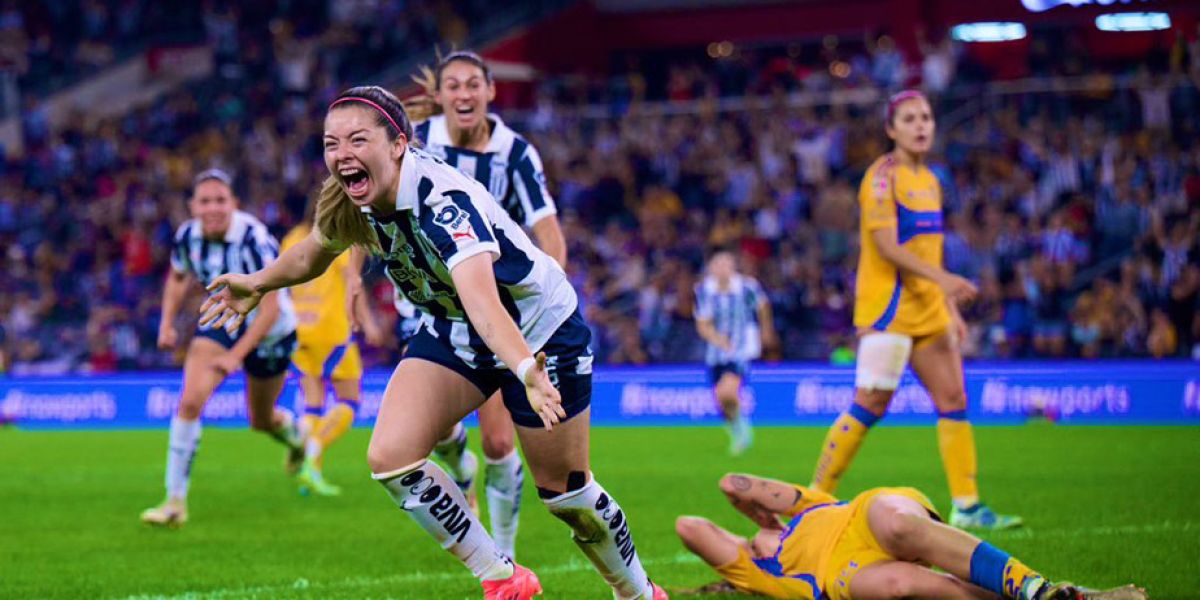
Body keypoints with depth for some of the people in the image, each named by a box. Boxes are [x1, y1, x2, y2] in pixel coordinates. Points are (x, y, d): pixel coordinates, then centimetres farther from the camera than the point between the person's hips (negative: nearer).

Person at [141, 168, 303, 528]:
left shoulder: (254, 240, -31)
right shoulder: (188, 237, -14)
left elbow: (270, 308, -29)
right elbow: (178, 277, 10)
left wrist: (237, 355, -33)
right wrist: (167, 322, -3)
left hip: (268, 332, -3)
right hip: (221, 321, 3)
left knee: (262, 420, 13)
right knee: (190, 401, -18)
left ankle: (296, 438, 52)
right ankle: (176, 501, -13)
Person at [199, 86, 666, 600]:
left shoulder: (444, 201, -37)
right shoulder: (356, 199, -16)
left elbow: (483, 302, -54)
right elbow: (314, 253, 10)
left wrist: (528, 372, -70)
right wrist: (258, 283, 26)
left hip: (539, 329, -6)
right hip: (451, 331, 6)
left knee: (563, 491, 1)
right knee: (390, 458, -13)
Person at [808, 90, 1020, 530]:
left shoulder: (929, 180, 16)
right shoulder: (883, 176, -9)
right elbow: (887, 246, -18)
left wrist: (952, 309, 19)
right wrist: (942, 277, -27)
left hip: (928, 310, 8)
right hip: (888, 307, -8)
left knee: (953, 400, 3)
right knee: (871, 405, -8)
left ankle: (966, 506, 5)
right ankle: (815, 497, 1)